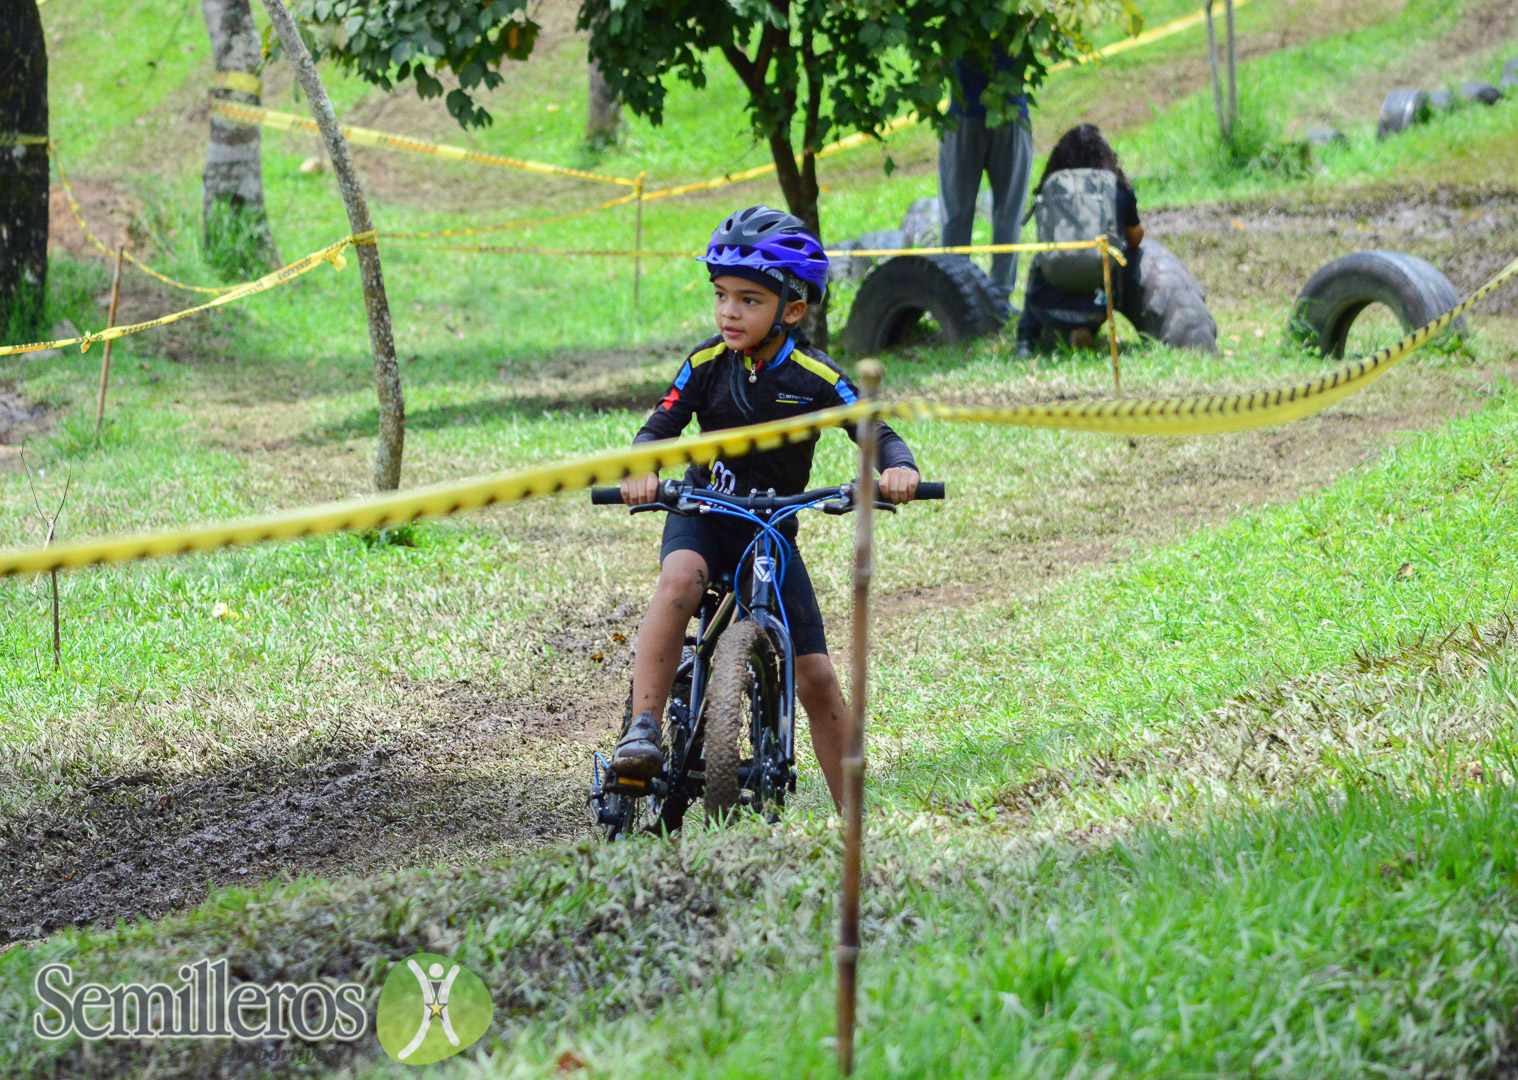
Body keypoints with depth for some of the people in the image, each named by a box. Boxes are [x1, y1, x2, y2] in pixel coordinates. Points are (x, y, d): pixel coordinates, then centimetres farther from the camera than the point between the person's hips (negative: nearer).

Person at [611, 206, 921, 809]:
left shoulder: (815, 378, -12)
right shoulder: (707, 364, -8)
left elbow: (876, 432, -16)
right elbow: (659, 429, -10)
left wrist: (898, 467, -39)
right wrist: (642, 471, -33)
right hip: (702, 515, 0)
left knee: (816, 676, -3)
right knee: (680, 580, -37)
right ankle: (643, 731, -40)